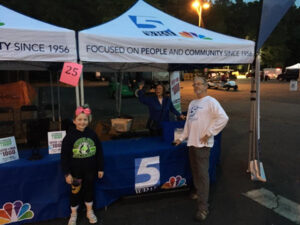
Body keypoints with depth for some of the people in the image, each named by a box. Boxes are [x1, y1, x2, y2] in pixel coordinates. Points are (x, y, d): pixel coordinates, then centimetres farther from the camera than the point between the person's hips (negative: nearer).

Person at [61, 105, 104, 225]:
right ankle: (73, 215, 37)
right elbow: (64, 156, -10)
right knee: (75, 192, 12)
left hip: (90, 170, 2)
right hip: (76, 171, -2)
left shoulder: (92, 134, -7)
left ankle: (90, 212, 41)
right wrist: (67, 173, -12)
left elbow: (99, 152, 0)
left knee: (89, 189, 18)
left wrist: (100, 169, 2)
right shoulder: (70, 136, -13)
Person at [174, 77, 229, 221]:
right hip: (191, 143, 8)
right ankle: (199, 193, 35)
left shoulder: (210, 101, -7)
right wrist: (181, 138, 19)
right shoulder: (192, 103, 17)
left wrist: (209, 133, -17)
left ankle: (203, 207, -3)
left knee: (202, 174, -7)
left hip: (202, 144, -8)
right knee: (195, 172, 16)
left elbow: (223, 118, -18)